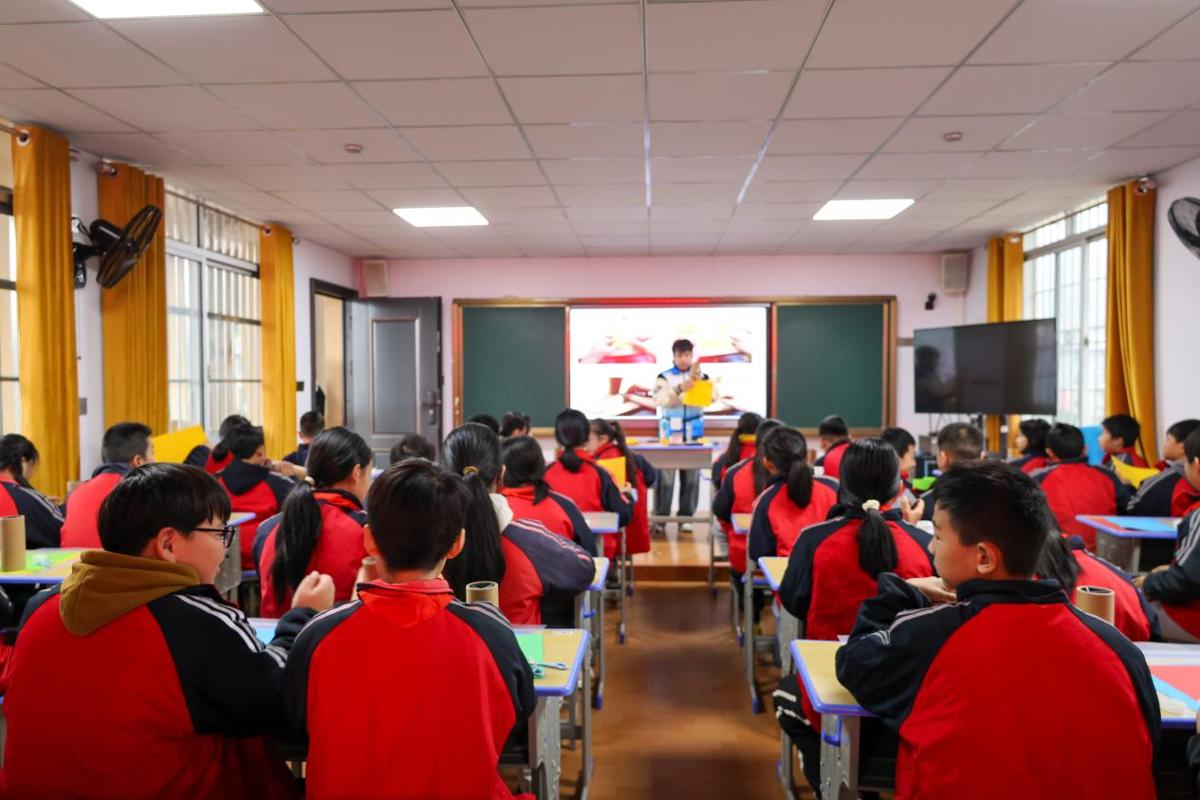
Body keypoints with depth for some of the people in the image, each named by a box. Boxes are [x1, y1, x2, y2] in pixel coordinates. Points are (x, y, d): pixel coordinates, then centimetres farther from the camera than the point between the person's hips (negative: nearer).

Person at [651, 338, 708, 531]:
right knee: (665, 476, -2)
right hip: (669, 433, -1)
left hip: (693, 434, 2)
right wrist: (678, 388, -30)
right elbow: (660, 399, -14)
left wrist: (698, 378, -22)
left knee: (691, 476, 5)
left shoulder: (701, 376, 6)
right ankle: (660, 517, 6)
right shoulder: (664, 377, 2)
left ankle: (686, 517, 14)